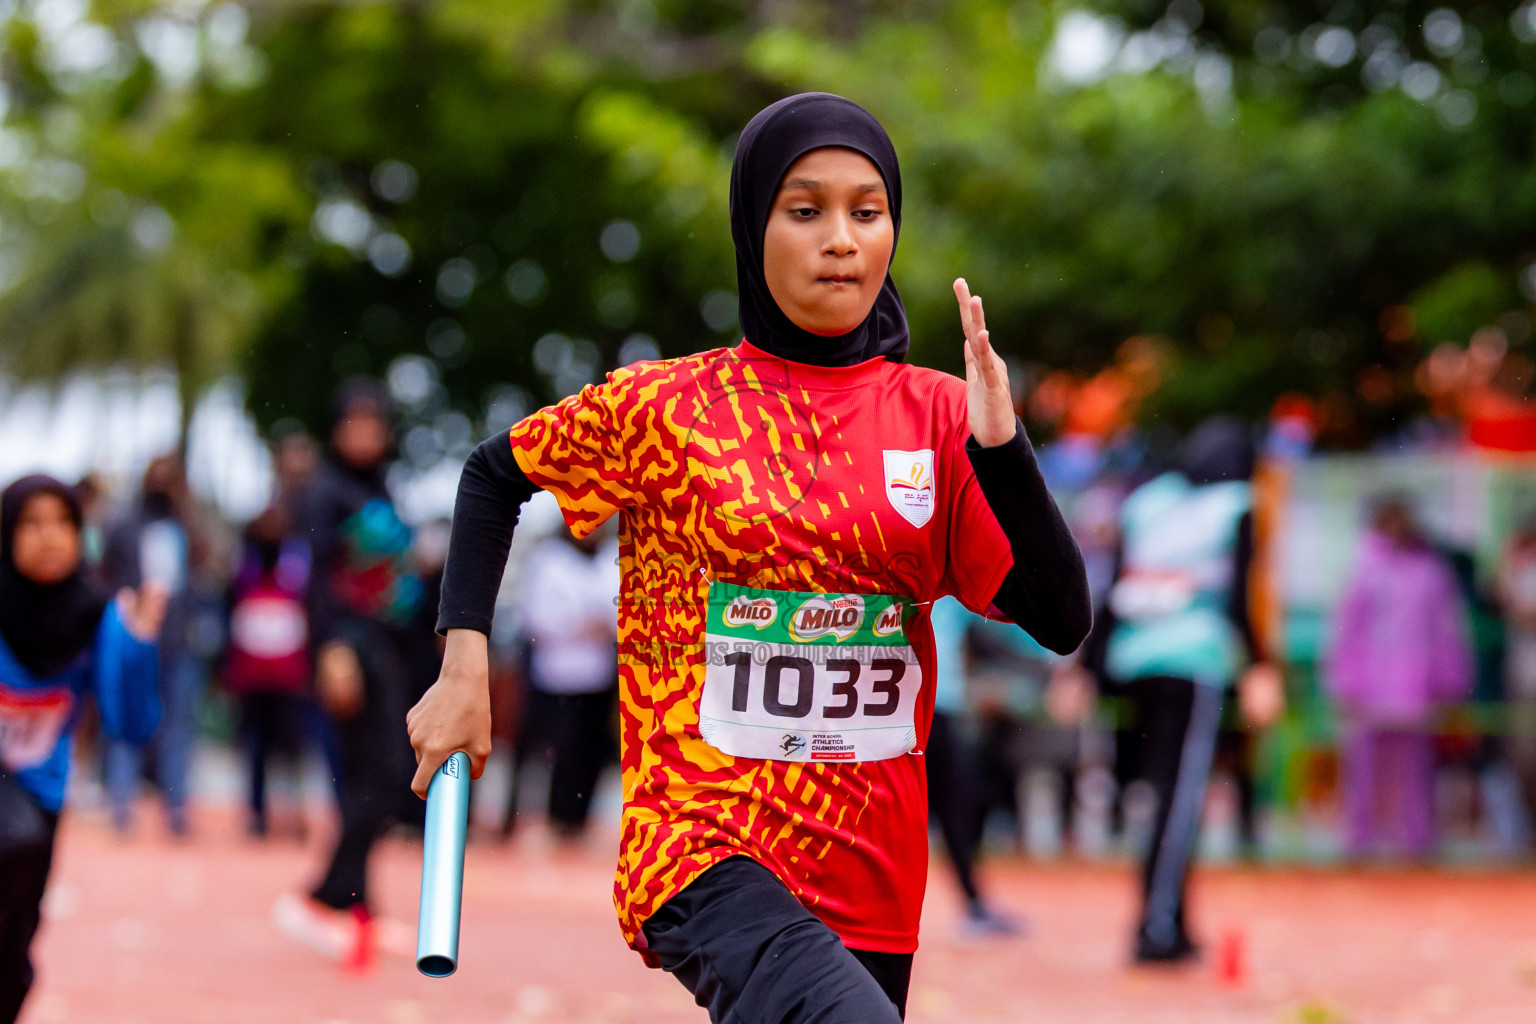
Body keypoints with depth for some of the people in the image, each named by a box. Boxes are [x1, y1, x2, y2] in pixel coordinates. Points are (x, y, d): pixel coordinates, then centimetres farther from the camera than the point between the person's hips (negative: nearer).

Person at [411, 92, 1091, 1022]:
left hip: (872, 876, 4)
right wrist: (464, 667, 7)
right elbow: (494, 475, 17)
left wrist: (998, 444, -14)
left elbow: (1062, 622, -1)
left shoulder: (937, 414, 6)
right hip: (710, 853, -4)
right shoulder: (666, 405, 1)